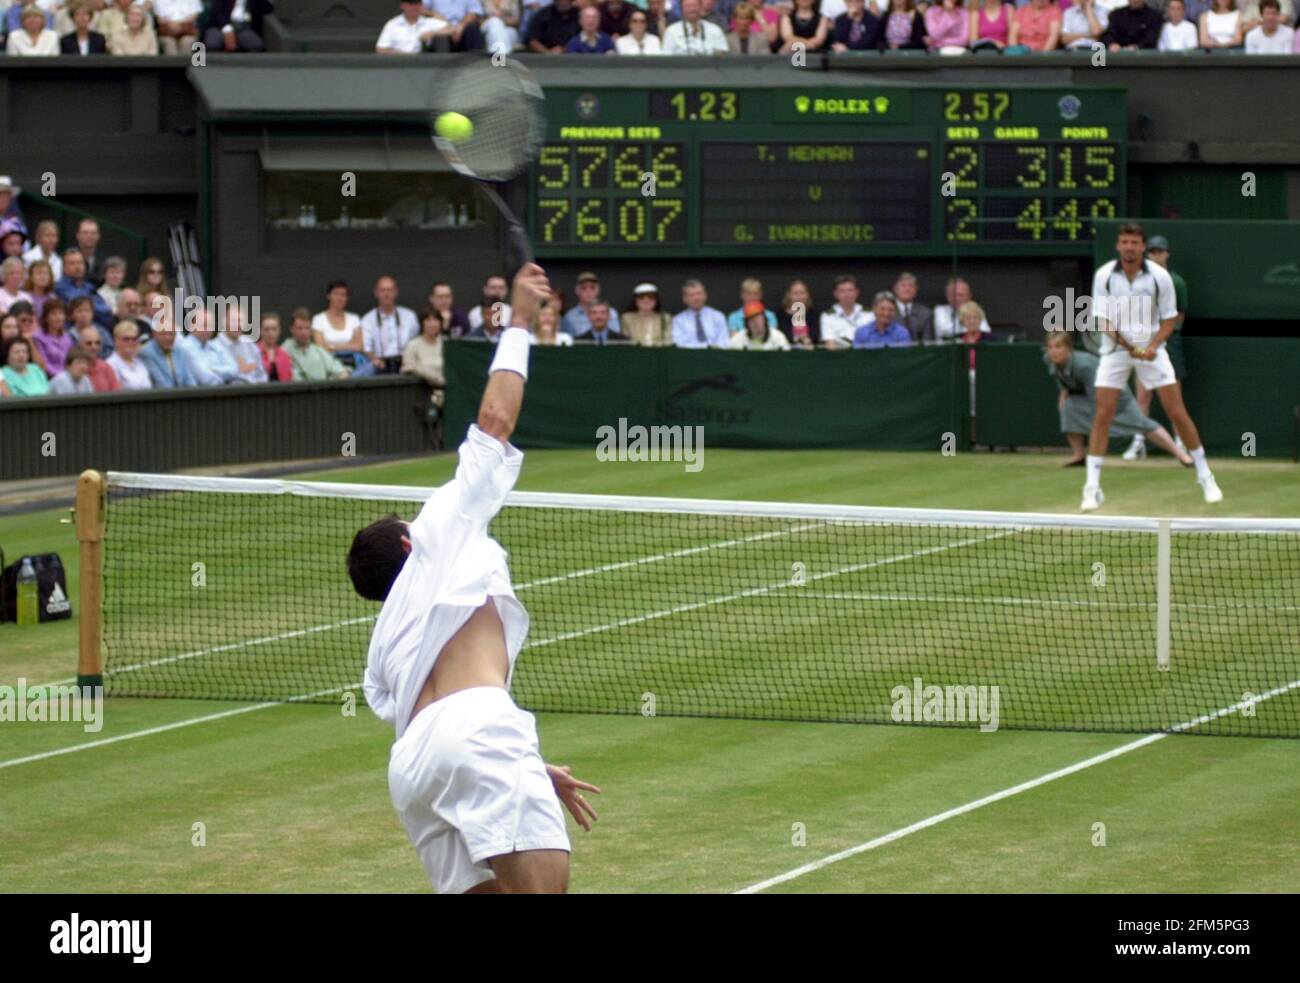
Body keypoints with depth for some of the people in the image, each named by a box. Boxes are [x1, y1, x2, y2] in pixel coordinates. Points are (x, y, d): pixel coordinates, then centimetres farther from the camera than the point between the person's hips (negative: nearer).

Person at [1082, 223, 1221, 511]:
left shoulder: (1159, 276, -9)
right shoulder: (1104, 276, -9)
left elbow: (1169, 318, -1)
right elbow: (1102, 319, -11)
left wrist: (1153, 345, -19)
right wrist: (1127, 344, -27)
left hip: (1151, 349, 0)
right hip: (1115, 350, 0)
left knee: (1177, 412, -1)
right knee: (1103, 415, -8)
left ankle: (1205, 476, 13)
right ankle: (1092, 487, -3)